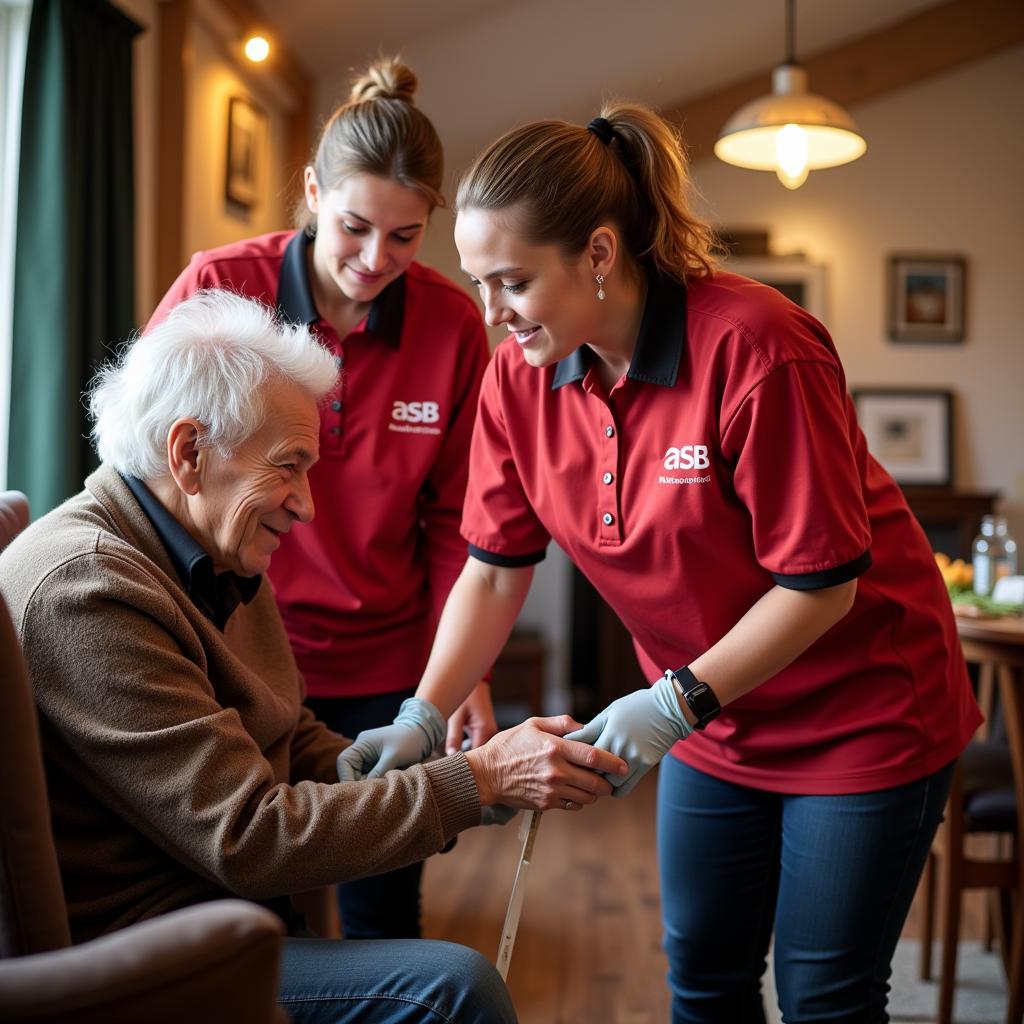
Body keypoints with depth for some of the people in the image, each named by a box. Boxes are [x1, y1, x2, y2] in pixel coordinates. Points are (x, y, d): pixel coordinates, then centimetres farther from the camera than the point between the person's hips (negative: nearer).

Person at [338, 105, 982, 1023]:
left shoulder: (753, 347, -28)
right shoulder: (518, 376, -10)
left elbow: (820, 583, -23)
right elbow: (495, 570, -4)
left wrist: (677, 702, -26)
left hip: (862, 707, -5)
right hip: (713, 718, 6)